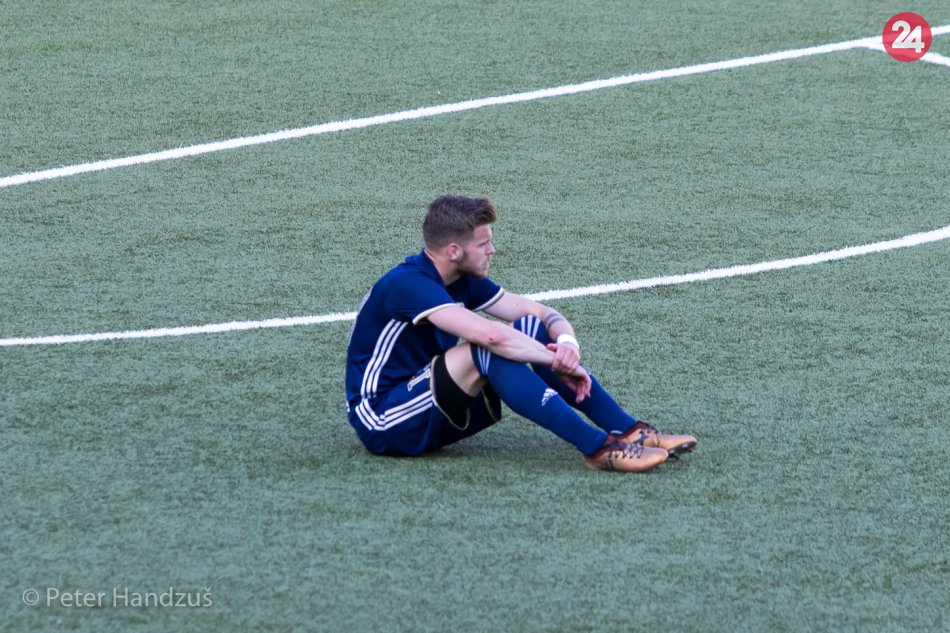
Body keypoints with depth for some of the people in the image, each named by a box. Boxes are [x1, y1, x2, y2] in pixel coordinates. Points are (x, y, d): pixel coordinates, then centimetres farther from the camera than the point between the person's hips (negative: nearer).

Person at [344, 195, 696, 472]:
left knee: (530, 329, -5)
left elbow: (545, 313, 5)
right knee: (487, 348, -31)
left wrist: (567, 343, -18)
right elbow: (490, 334, -35)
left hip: (435, 410, 9)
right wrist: (559, 364, -25)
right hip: (385, 426, -9)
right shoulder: (409, 284, -23)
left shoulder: (464, 280, 5)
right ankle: (598, 449, -35)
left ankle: (628, 431, -12)